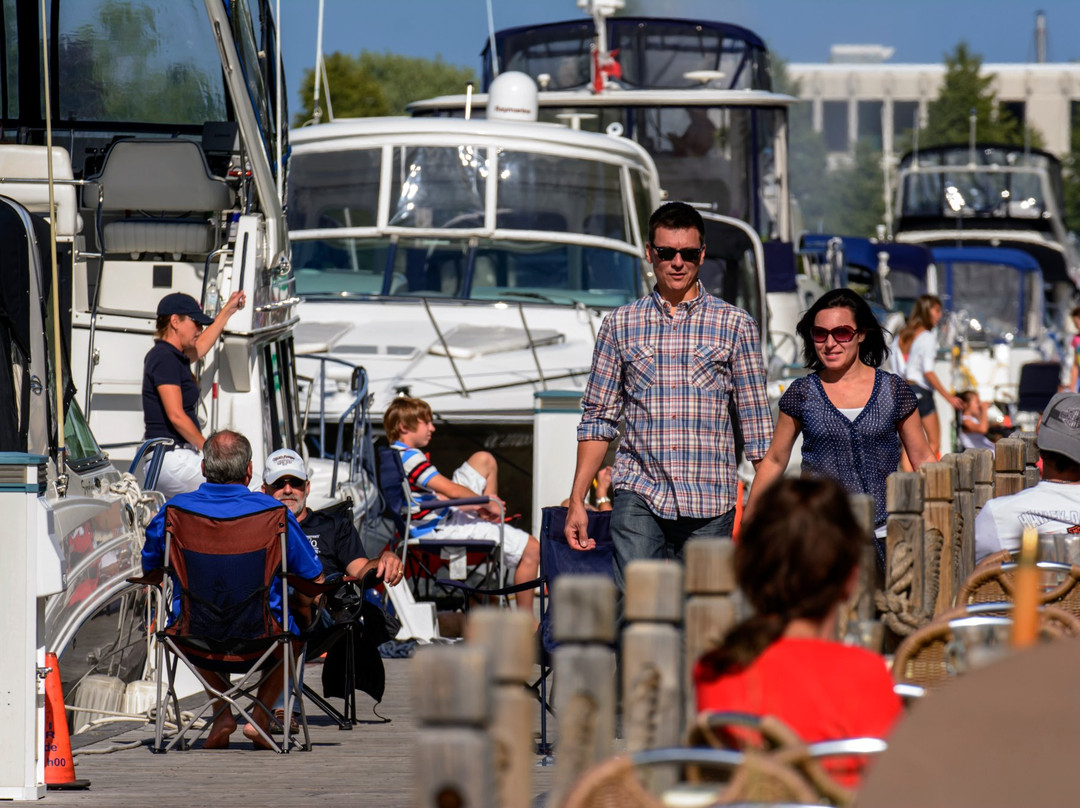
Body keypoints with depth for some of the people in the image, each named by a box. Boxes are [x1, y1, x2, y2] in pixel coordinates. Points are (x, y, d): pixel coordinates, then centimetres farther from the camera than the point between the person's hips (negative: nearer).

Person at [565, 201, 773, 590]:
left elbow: (755, 420, 8)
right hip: (639, 496, 0)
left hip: (710, 502, 0)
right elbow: (599, 417, 12)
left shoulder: (735, 325, 7)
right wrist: (577, 500, 7)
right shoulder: (620, 325, 10)